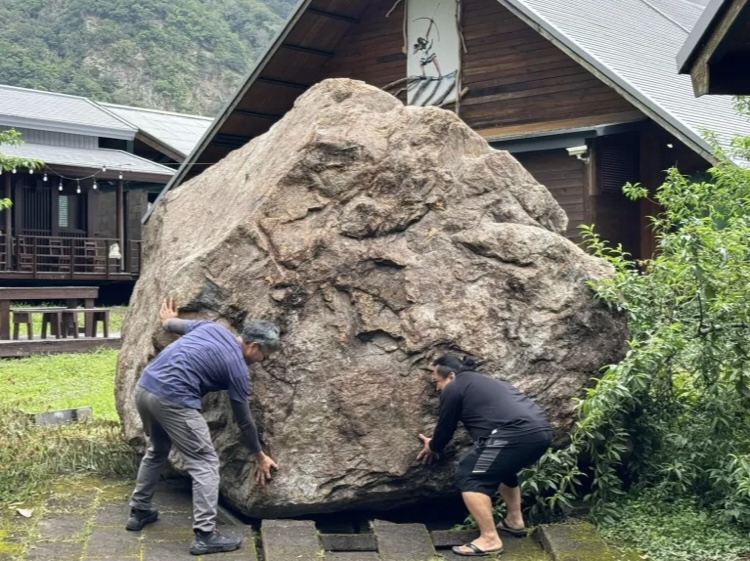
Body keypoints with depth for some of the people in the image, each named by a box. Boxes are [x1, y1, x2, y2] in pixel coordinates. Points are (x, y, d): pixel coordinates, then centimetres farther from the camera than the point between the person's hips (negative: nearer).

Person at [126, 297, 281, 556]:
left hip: (144, 387, 9)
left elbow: (173, 324, 32)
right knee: (205, 464, -1)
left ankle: (138, 511, 39)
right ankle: (205, 535, -6)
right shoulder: (237, 368, 0)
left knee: (157, 451, 30)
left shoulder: (212, 327, 15)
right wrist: (260, 456, 22)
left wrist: (167, 320, 58)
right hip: (172, 400, -8)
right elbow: (244, 420, 8)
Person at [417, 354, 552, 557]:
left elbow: (446, 427, 15)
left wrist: (432, 447, 35)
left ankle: (490, 539, -4)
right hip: (541, 431, 9)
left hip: (517, 434, -9)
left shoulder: (453, 388, 8)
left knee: (468, 476, -1)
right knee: (500, 467, 33)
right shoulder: (484, 382, 33)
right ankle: (515, 521, 35)